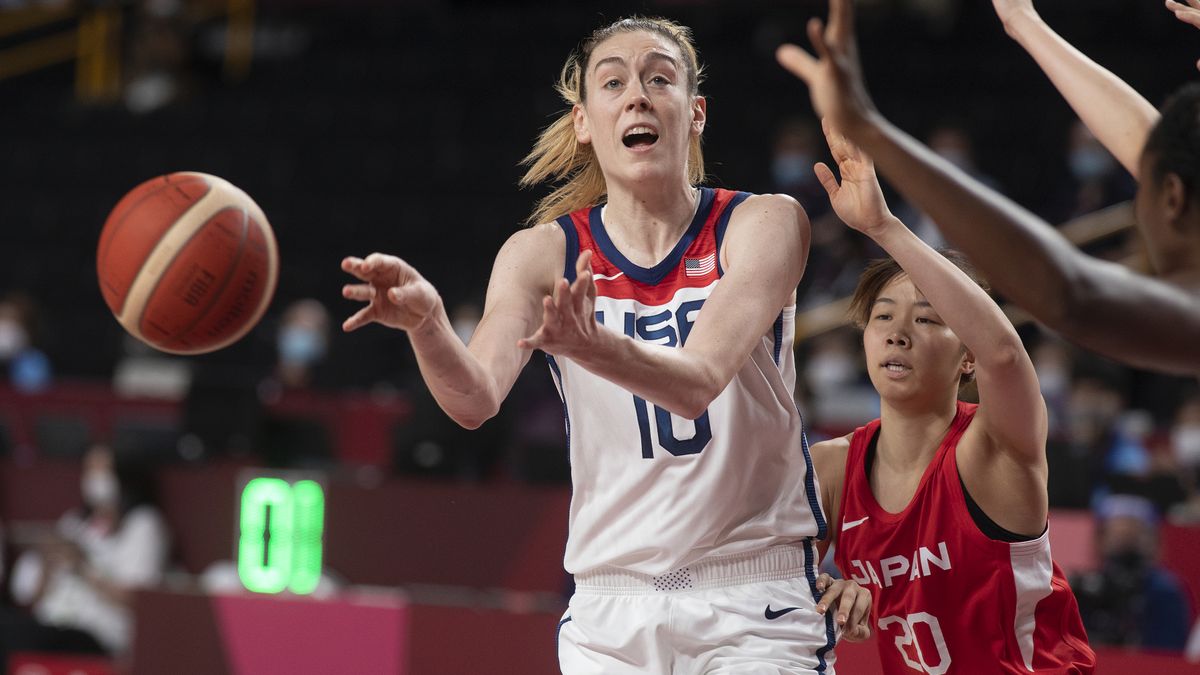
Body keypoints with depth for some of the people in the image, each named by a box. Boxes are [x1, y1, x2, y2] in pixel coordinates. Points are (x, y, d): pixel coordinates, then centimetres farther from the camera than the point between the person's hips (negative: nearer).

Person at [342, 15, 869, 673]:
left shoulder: (763, 223, -6)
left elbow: (697, 382, -22)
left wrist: (594, 348, -42)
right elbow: (477, 399, -17)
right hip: (609, 614, 2)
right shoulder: (542, 254, 1)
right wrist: (426, 322, -38)